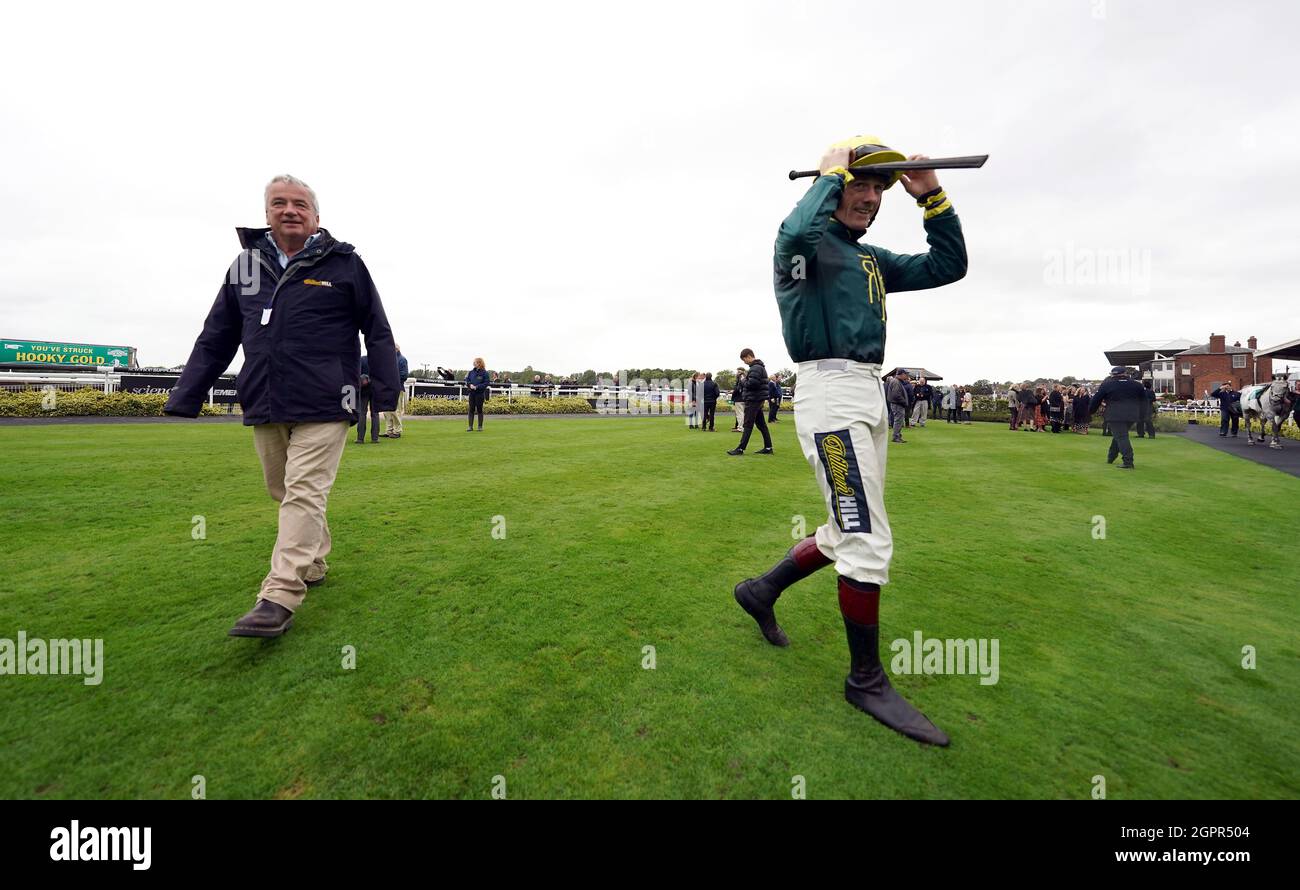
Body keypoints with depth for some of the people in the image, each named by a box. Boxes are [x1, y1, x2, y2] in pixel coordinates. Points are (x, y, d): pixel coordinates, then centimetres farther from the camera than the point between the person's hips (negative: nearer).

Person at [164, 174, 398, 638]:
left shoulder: (344, 263, 1)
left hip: (322, 407, -5)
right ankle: (314, 561, 32)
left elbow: (377, 332, 1)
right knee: (283, 493, 14)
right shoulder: (246, 265, 14)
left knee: (304, 495, -8)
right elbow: (215, 338, 17)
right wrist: (184, 399, 13)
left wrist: (386, 392, -5)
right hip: (264, 408, 6)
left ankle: (279, 598, -7)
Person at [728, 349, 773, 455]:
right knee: (761, 424, 11)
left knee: (748, 425, -8)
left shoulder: (755, 368, -15)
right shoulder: (761, 367, 18)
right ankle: (768, 447, 13)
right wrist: (747, 377, 8)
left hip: (753, 400, -10)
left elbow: (752, 384, -24)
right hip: (759, 399, 10)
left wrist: (745, 380, -6)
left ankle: (740, 448, -6)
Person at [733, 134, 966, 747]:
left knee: (850, 534, 14)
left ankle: (761, 590, 31)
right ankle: (866, 680, 9)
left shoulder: (872, 259, 23)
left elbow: (949, 266, 21)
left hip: (871, 397, 9)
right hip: (829, 393, -9)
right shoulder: (806, 241, 0)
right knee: (868, 544, -8)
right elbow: (798, 233, -26)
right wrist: (829, 173, -8)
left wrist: (931, 198, 11)